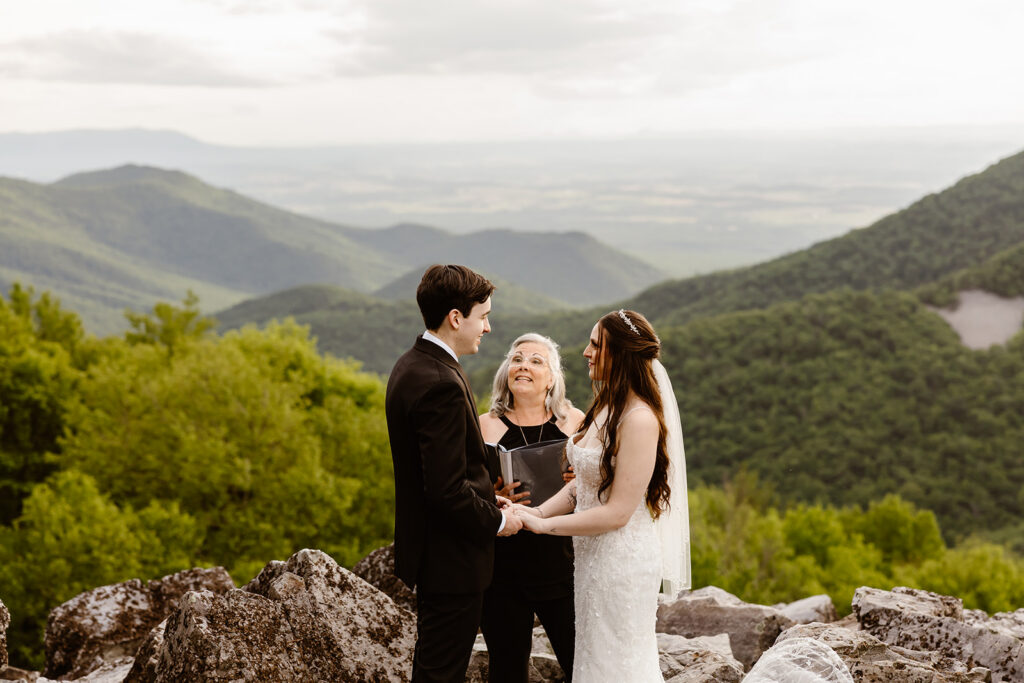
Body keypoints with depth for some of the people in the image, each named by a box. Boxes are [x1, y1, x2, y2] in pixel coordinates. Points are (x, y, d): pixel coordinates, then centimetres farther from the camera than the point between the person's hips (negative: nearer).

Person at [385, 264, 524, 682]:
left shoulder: (410, 366, 8)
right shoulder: (441, 384, -25)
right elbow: (447, 491, -27)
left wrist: (485, 499, 10)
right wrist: (496, 520, -11)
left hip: (425, 549, 10)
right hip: (452, 559, -10)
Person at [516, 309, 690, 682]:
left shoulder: (640, 419, -23)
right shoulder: (605, 407, 5)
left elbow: (617, 512, -23)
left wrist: (543, 524, -17)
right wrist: (539, 510, -7)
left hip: (622, 561, -9)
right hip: (593, 554, 9)